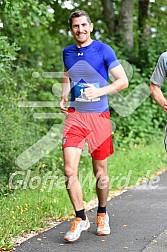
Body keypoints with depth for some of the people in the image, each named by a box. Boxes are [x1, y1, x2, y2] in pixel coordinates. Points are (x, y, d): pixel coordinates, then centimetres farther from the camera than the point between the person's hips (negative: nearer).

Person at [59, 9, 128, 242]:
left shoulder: (103, 50, -5)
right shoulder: (67, 52, 8)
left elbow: (123, 81, -7)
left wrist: (99, 91, -22)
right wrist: (63, 97, 8)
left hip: (99, 116, -3)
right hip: (75, 115, 3)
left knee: (100, 172, 8)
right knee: (69, 170, -9)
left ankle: (102, 215, 30)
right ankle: (80, 218, 6)